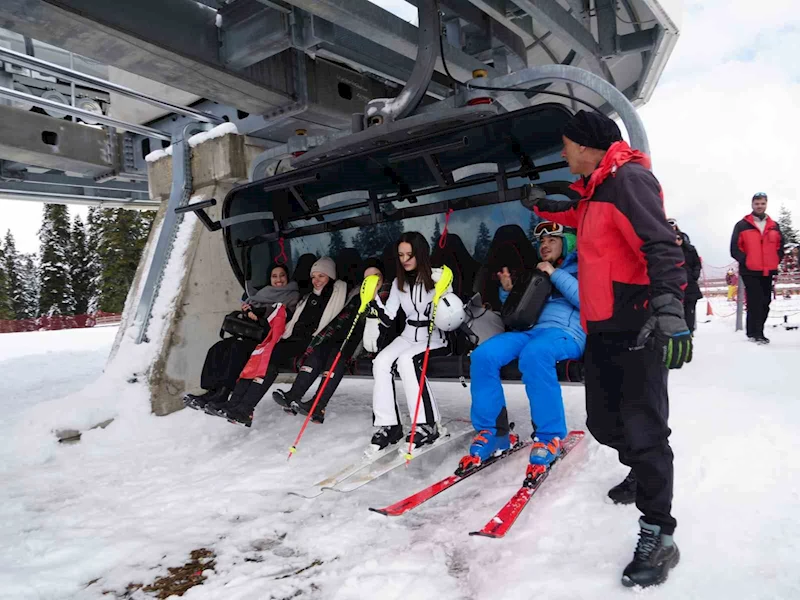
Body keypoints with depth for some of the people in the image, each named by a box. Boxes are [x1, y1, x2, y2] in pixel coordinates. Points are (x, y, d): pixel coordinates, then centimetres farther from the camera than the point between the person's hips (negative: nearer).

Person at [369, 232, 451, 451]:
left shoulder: (437, 277, -8)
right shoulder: (399, 282, 7)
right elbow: (388, 320, 5)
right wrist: (374, 298, -7)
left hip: (436, 337, -5)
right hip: (409, 336, 5)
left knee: (406, 360, -32)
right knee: (381, 362, -22)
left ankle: (427, 425, -25)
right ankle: (388, 424, -18)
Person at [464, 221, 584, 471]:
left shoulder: (579, 268, 14)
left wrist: (555, 274, -5)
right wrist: (507, 291, 10)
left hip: (567, 332, -6)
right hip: (529, 330, 6)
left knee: (533, 354, -41)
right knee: (483, 355, -23)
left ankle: (550, 436, -28)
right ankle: (492, 432, -15)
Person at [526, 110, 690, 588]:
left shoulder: (628, 178, -11)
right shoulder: (596, 189, 19)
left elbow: (660, 244, -24)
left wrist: (669, 306, -36)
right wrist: (544, 207, 57)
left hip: (638, 329, -9)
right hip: (604, 329, 9)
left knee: (642, 427, -8)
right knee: (604, 422, 16)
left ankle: (659, 535, 4)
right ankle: (644, 476, 42)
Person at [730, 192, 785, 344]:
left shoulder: (774, 226, 13)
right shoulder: (742, 225, -1)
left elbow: (780, 247, 18)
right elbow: (735, 248, -4)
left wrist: (775, 262, 7)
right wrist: (746, 261, -11)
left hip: (768, 271, 5)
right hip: (750, 271, -5)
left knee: (765, 303, 8)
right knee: (755, 302, -10)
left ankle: (757, 332, 19)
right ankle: (755, 333, -7)